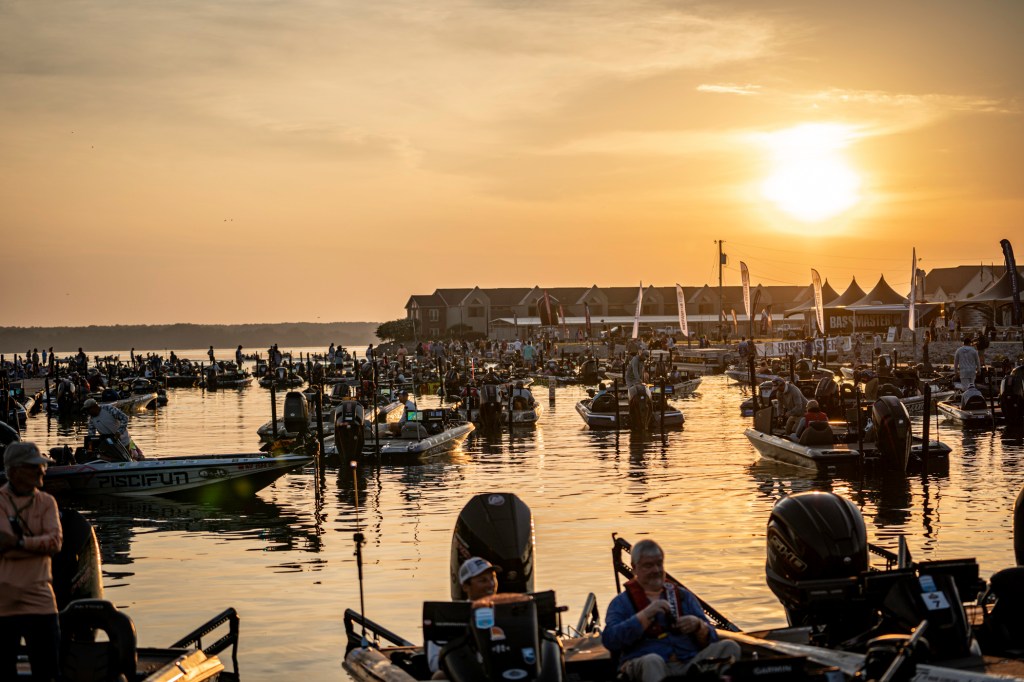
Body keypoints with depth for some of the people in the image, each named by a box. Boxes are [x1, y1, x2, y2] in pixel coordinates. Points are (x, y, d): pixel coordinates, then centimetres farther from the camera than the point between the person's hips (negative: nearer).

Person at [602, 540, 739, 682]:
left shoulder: (683, 596, 23)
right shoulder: (622, 602, 13)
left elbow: (711, 639, 19)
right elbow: (609, 640, -6)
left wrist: (698, 626, -5)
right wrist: (645, 615, -13)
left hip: (689, 664, 3)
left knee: (728, 647, -22)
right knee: (652, 661, -40)